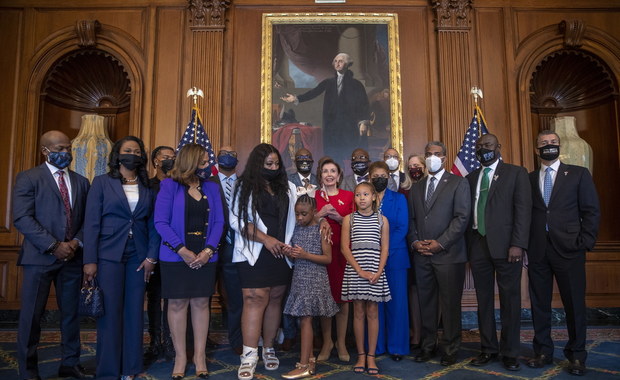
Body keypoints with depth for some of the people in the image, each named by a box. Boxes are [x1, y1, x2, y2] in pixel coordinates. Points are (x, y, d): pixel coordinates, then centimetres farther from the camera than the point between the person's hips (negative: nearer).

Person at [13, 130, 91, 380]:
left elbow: (88, 219, 11)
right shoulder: (28, 178, 0)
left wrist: (77, 242, -7)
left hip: (72, 257, 4)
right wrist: (54, 246, -15)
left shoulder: (81, 182, 13)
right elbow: (22, 218, -10)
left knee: (71, 312, 9)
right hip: (39, 257, -4)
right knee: (32, 314, 2)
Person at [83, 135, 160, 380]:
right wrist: (90, 260, -9)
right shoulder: (102, 182, 2)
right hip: (109, 255, -2)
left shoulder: (148, 187, 9)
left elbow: (152, 224, 7)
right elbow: (91, 222, -3)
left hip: (138, 256, 3)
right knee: (110, 312, 0)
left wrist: (151, 257, -2)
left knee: (134, 312, 6)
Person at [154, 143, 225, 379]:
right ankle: (180, 356, 18)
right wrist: (182, 250, -17)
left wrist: (208, 250, -11)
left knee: (201, 303, 8)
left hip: (205, 255, 3)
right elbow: (160, 222, -10)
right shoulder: (169, 186, -3)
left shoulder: (211, 187, 7)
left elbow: (218, 221, 2)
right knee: (177, 304, 5)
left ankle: (200, 355, 19)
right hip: (176, 256, -3)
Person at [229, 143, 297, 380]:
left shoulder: (288, 188, 11)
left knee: (275, 299, 8)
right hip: (254, 253, -3)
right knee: (255, 299, -8)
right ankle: (249, 355, -4)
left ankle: (269, 349, 20)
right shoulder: (244, 187, 1)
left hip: (281, 254, 3)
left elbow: (296, 218, 10)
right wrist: (266, 239, -13)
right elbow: (237, 220, -7)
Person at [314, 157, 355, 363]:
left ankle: (341, 342, 15)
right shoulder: (314, 196, 8)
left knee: (343, 297, 1)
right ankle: (326, 342, 17)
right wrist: (320, 214, -9)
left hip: (343, 251, 0)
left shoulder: (348, 196, 8)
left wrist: (338, 217, -10)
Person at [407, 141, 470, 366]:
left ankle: (449, 349, 14)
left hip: (448, 253, -4)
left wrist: (440, 243, -12)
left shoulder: (458, 183, 3)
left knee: (450, 304, 2)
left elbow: (462, 217, -6)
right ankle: (427, 346, 18)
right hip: (421, 255, 4)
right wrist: (414, 242, -1)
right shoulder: (416, 188, 18)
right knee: (426, 303, 8)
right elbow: (411, 219, 16)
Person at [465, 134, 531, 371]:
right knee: (483, 300, 8)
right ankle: (488, 349, 19)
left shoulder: (516, 173, 3)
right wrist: (468, 246, 4)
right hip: (478, 246, 4)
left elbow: (523, 209, -5)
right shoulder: (471, 178, 15)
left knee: (510, 300, 4)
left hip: (505, 245, -3)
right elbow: (467, 213, 11)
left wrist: (518, 244, -14)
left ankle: (510, 352, 15)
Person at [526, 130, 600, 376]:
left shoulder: (578, 174, 6)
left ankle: (576, 355, 18)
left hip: (568, 249, -2)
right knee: (539, 303, 7)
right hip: (537, 251, 2)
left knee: (574, 303, 4)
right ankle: (543, 352, 20)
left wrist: (584, 243, -6)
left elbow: (591, 211, 2)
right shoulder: (528, 179, 10)